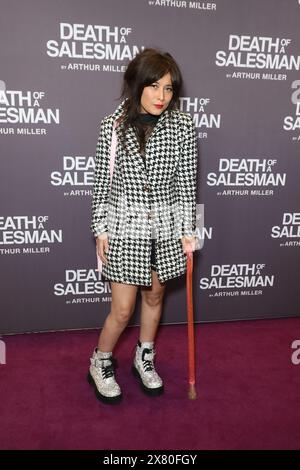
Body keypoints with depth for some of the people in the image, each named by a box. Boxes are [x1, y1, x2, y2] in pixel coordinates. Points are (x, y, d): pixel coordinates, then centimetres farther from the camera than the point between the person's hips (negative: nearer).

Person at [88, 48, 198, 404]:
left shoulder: (182, 125, -4)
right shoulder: (113, 125, -7)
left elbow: (187, 183, -1)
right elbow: (102, 181, -1)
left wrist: (188, 230, -2)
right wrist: (100, 230, -1)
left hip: (166, 227, 2)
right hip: (125, 226, -2)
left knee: (155, 296, 17)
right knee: (122, 309, 3)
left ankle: (144, 359, 41)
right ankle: (100, 363, 32)